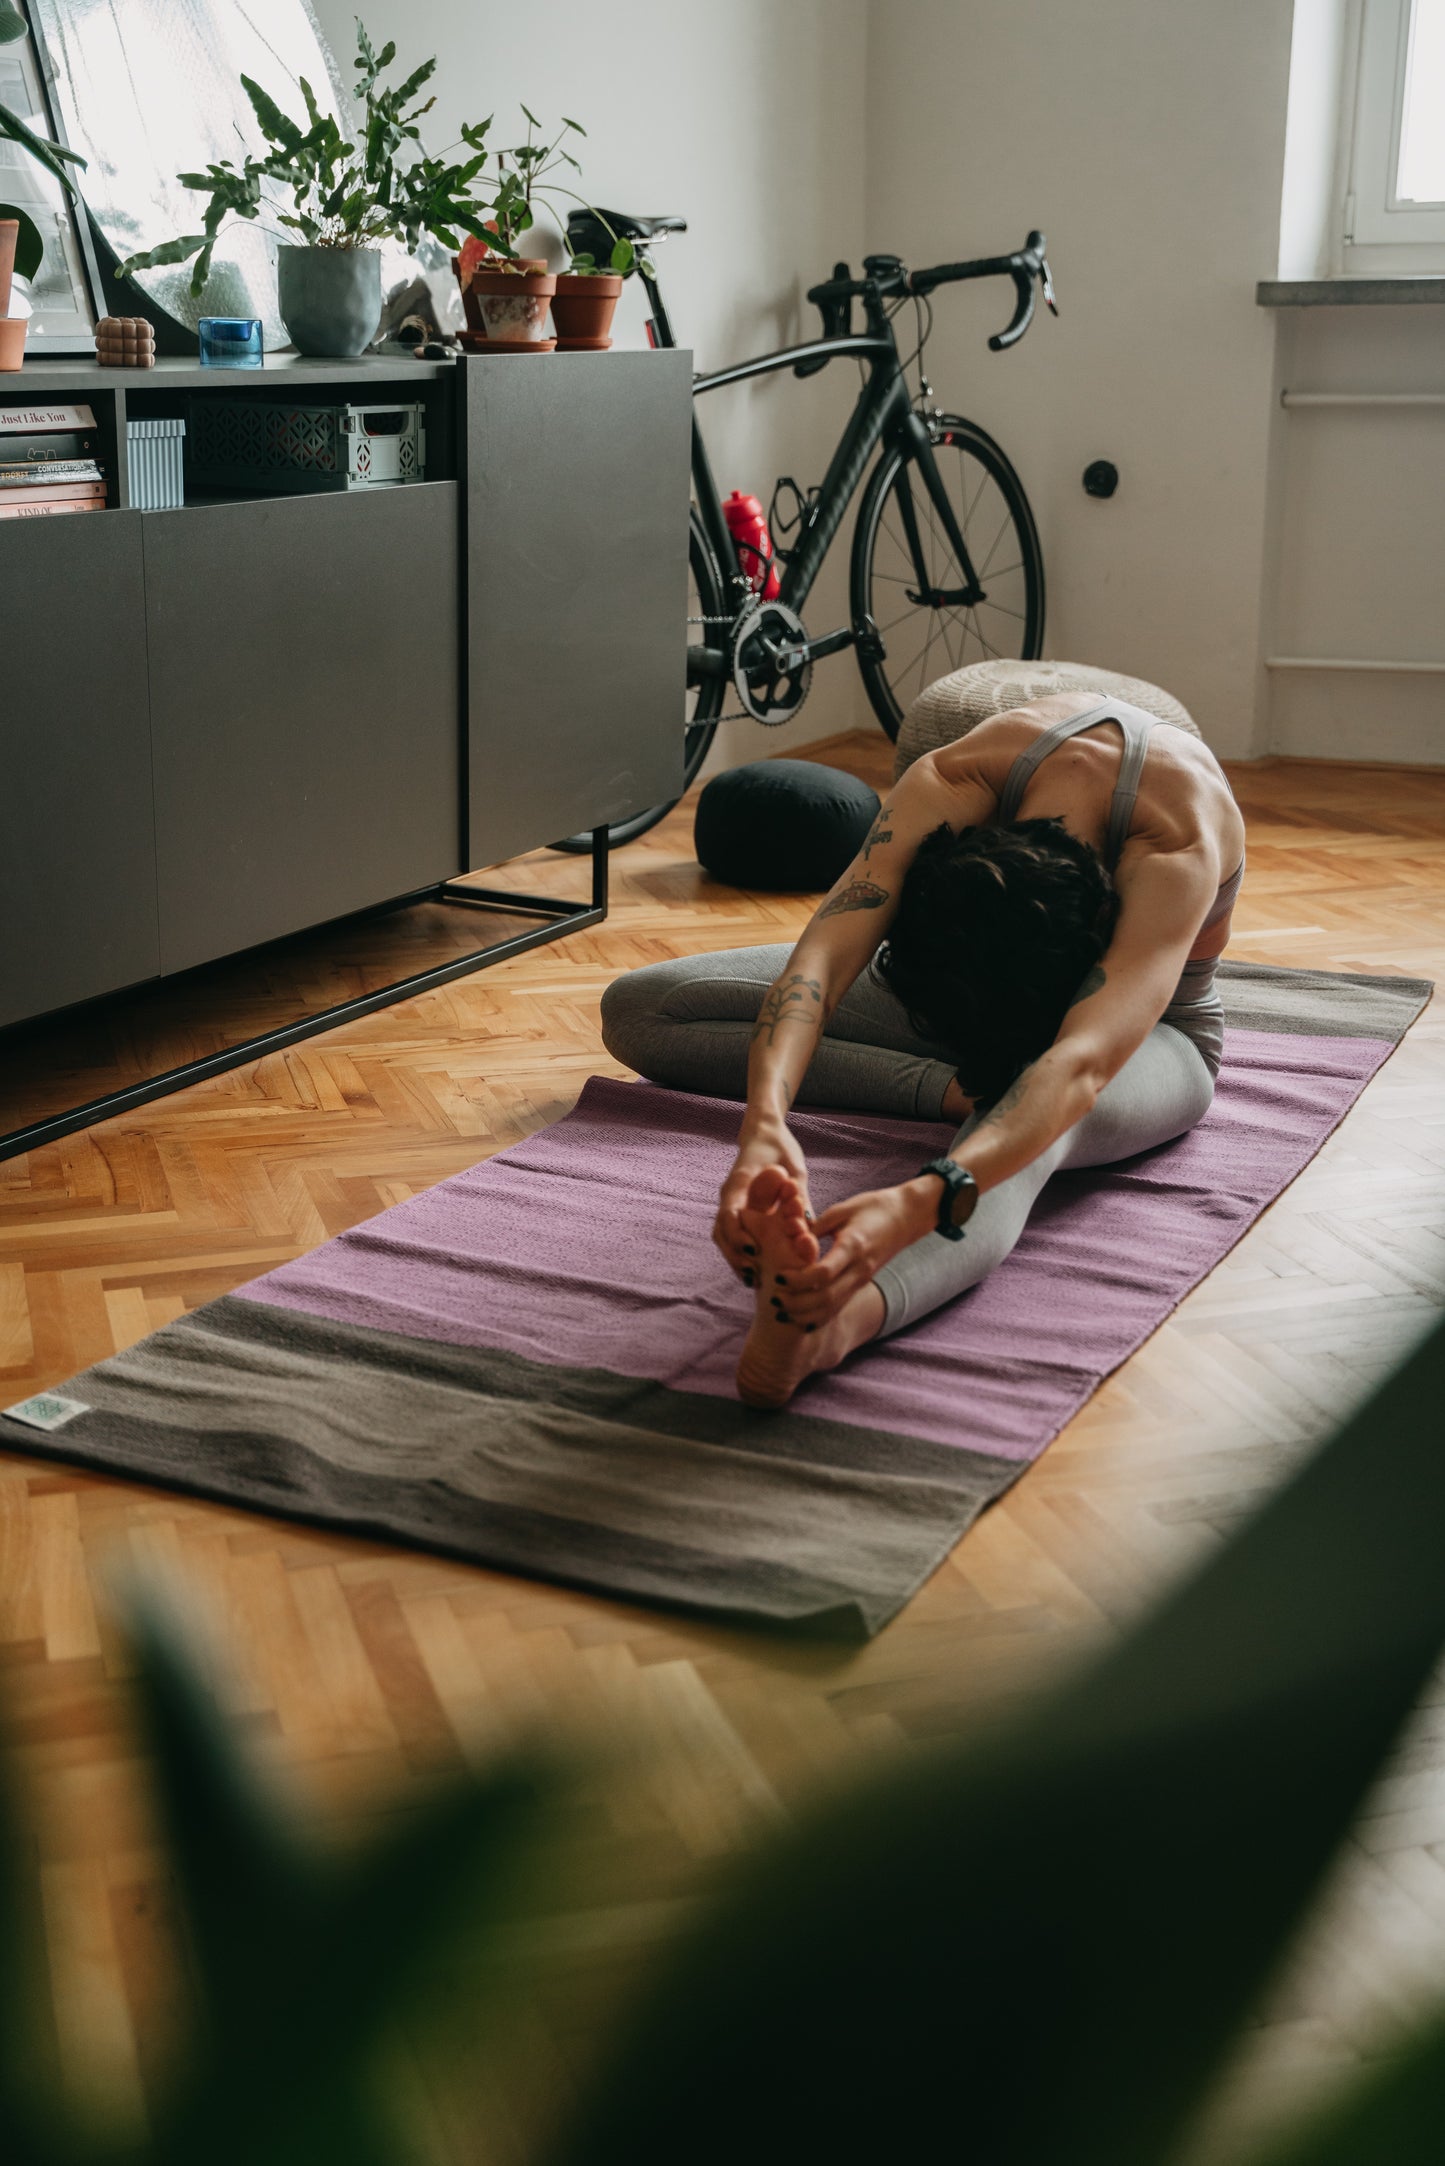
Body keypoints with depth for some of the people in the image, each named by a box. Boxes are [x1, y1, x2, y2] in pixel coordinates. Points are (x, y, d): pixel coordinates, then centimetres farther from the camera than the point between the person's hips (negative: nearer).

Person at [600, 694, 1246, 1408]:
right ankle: (949, 1087, -22)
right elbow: (825, 953, -44)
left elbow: (1080, 1066, -56)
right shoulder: (950, 781, -32)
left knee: (1033, 1105, -46)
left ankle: (839, 1317, -70)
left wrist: (919, 1205, -73)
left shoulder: (1179, 849, -40)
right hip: (960, 985, 4)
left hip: (1150, 1033, -4)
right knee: (636, 1009, -12)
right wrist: (764, 1122, -64)